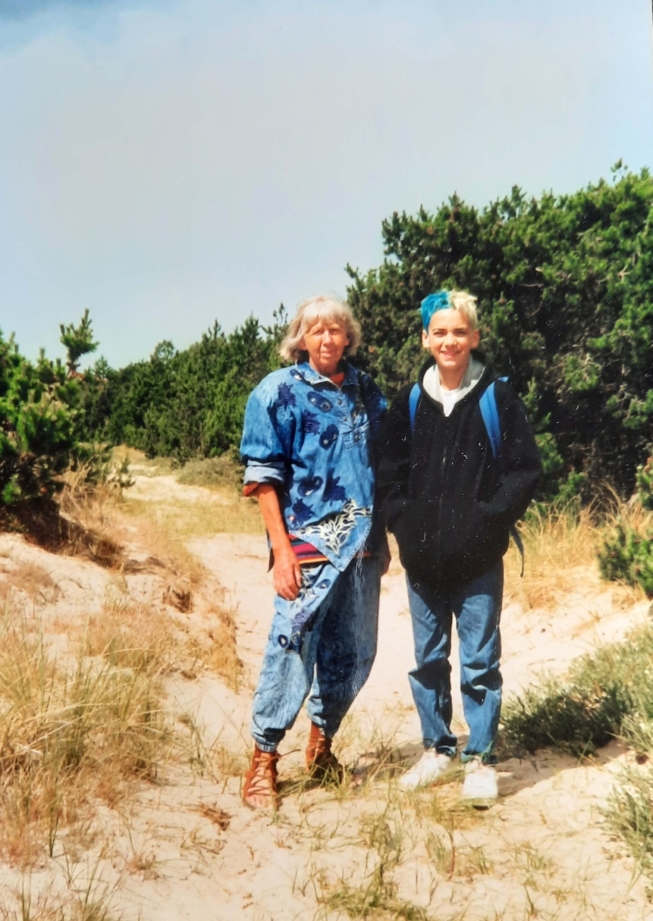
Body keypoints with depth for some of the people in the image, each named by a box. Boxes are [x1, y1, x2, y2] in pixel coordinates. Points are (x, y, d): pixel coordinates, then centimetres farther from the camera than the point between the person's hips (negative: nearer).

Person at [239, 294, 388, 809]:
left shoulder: (368, 393, 12)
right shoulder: (279, 391, -2)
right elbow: (263, 478, -6)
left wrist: (381, 539, 14)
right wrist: (281, 550, -13)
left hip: (363, 547, 5)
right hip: (308, 547, -5)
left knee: (355, 654, 11)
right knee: (293, 650, -5)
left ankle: (322, 743, 31)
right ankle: (263, 761, 11)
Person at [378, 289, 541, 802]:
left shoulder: (498, 398, -3)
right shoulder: (410, 402, 6)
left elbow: (525, 469, -4)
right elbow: (390, 471, 10)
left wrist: (490, 520, -12)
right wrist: (404, 524, -1)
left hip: (478, 560, -3)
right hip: (422, 558, 4)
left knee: (479, 662, 5)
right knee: (428, 659, 14)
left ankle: (481, 759, 19)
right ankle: (437, 749, 29)